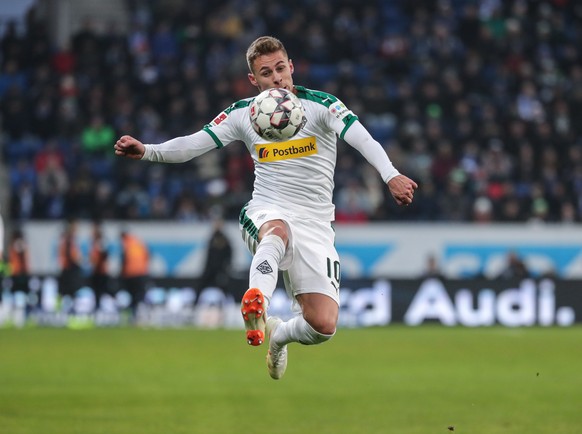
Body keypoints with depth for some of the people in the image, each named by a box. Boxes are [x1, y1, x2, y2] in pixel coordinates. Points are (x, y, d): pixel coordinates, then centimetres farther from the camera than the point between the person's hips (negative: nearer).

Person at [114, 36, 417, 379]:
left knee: (323, 326, -12)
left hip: (315, 229, 0)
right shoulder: (243, 114, 5)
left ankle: (278, 334, 23)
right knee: (278, 230, -40)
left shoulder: (321, 105, -4)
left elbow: (363, 140, -19)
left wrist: (391, 174, -38)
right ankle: (256, 301, -64)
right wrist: (146, 151, -14)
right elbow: (191, 145, 4)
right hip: (265, 217, 0)